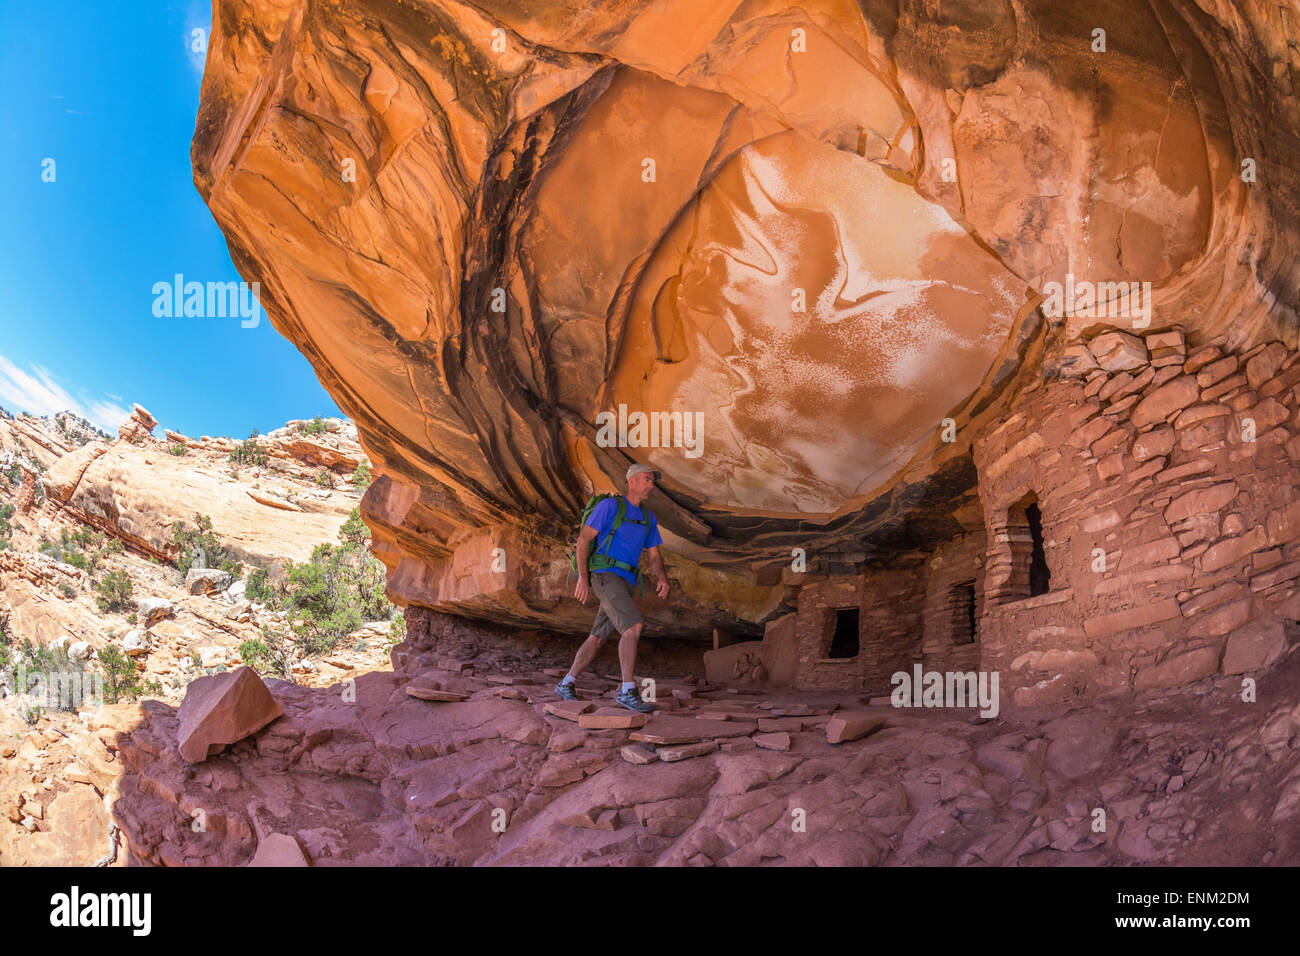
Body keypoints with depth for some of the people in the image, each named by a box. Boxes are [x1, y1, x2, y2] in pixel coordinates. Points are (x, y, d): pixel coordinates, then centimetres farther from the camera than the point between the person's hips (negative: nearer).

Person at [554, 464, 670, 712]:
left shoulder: (648, 518, 17)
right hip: (605, 575, -8)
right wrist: (583, 577, -15)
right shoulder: (610, 505, -4)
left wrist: (662, 578, -8)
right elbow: (584, 538, -7)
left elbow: (654, 556, 14)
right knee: (633, 626, -23)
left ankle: (566, 685, 22)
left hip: (625, 584, 8)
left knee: (597, 638, 10)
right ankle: (627, 691, -22)